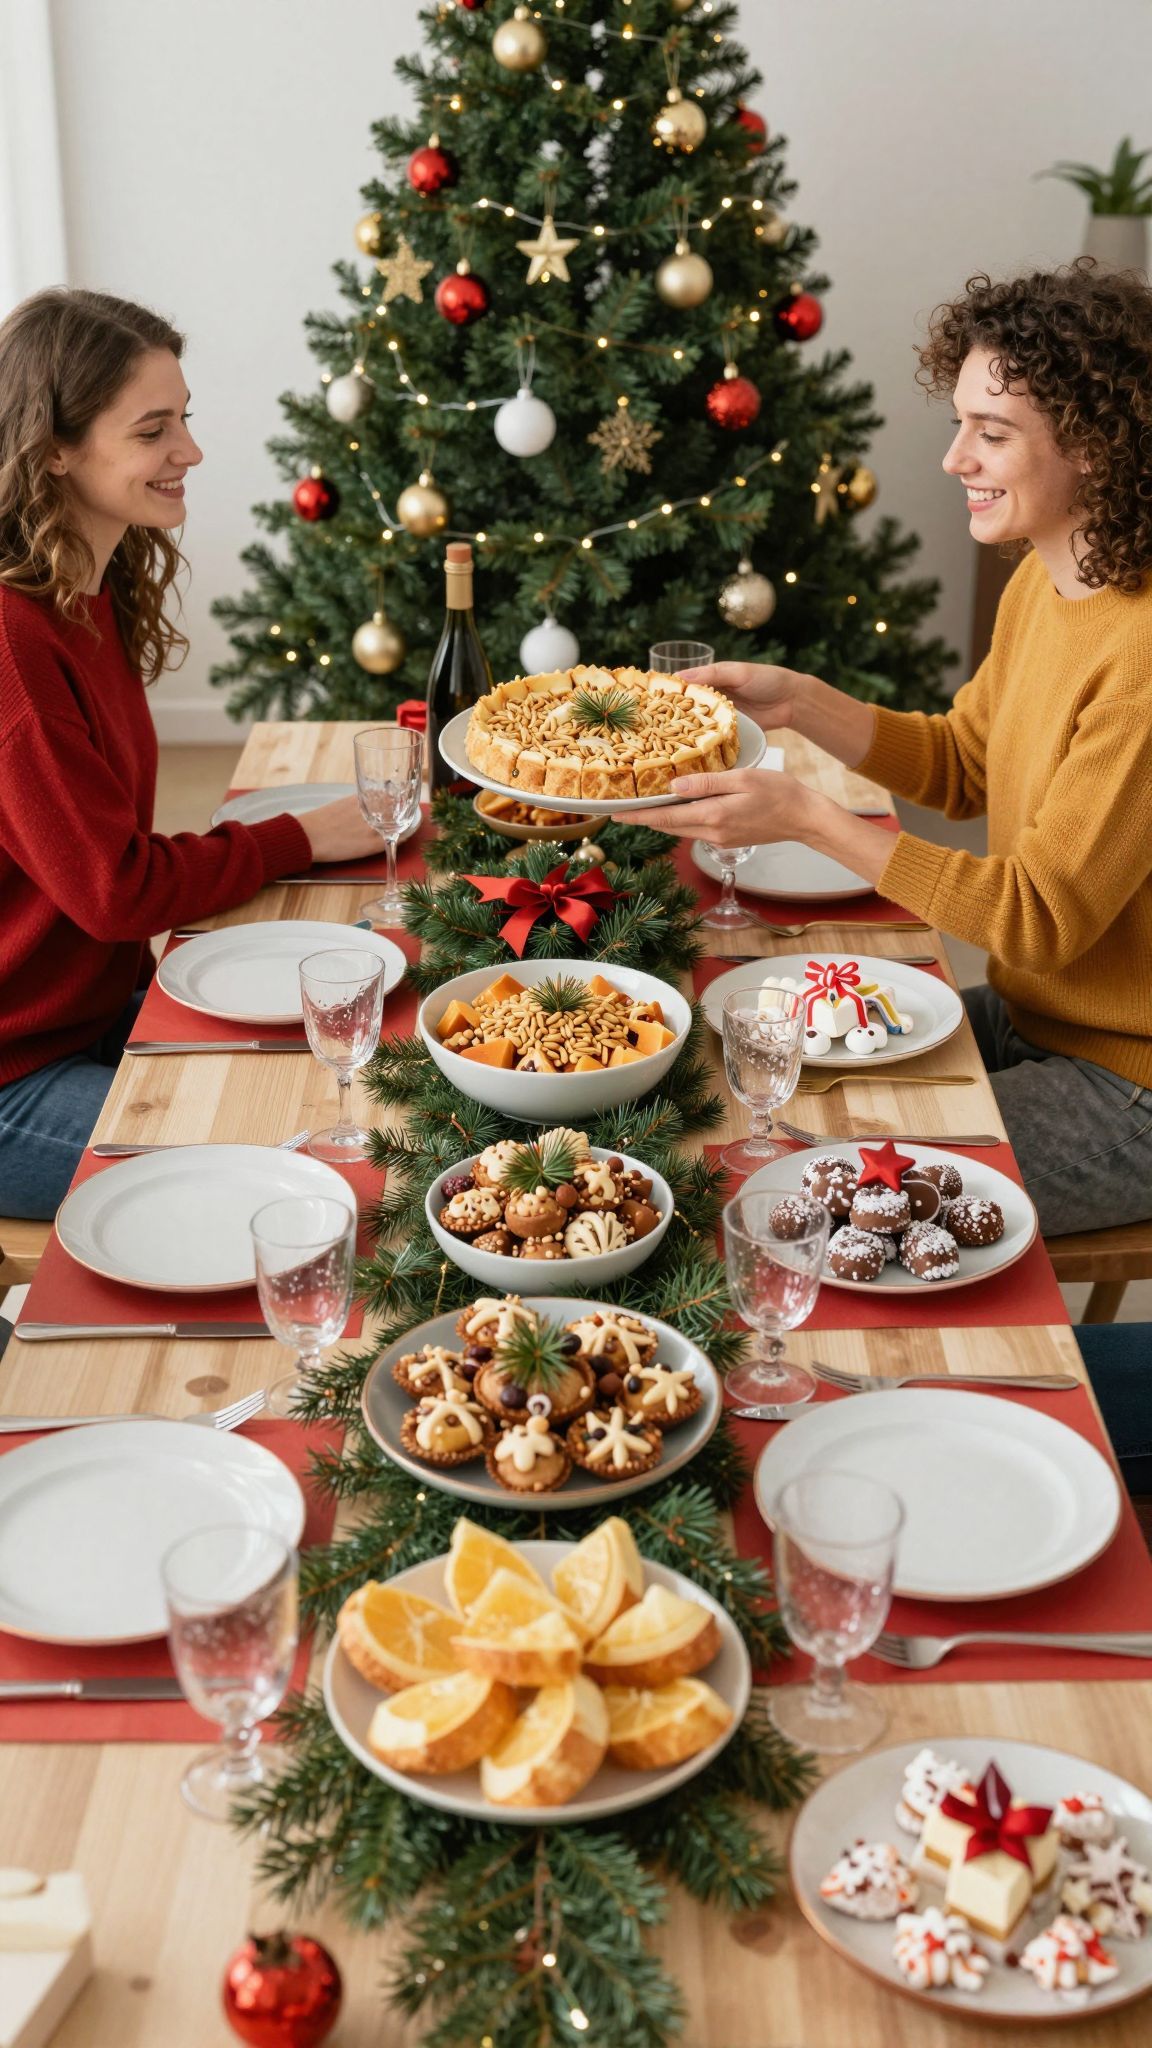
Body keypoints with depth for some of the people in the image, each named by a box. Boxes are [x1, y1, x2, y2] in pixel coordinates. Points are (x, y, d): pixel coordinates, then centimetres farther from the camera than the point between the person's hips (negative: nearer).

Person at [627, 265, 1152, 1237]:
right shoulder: (1043, 585, 2)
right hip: (1034, 1013, 8)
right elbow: (960, 762, 14)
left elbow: (1043, 918, -26)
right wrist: (796, 700, -1)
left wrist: (808, 816, -27)